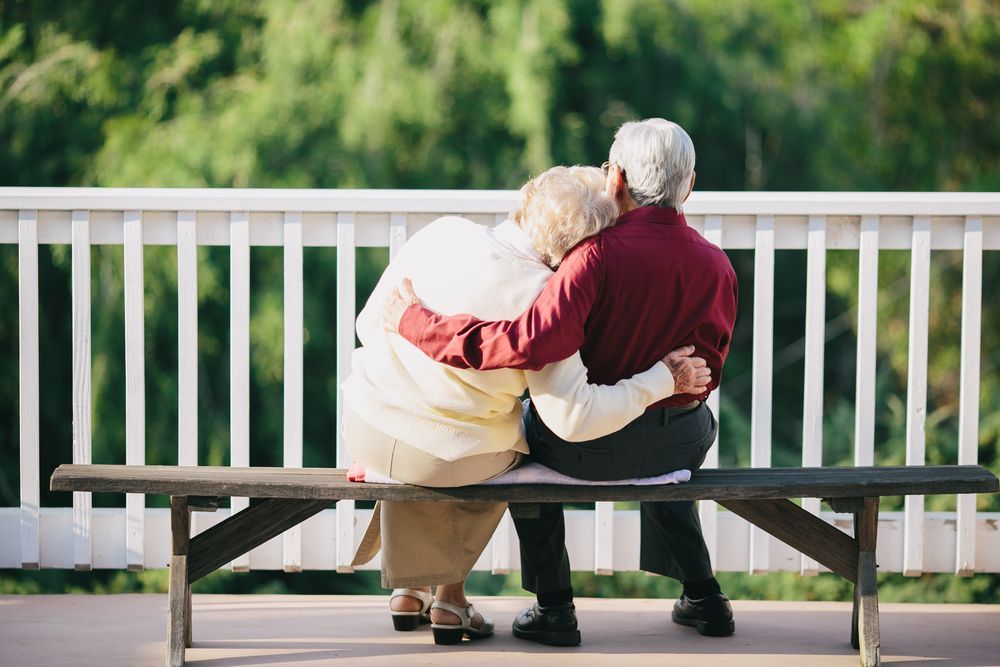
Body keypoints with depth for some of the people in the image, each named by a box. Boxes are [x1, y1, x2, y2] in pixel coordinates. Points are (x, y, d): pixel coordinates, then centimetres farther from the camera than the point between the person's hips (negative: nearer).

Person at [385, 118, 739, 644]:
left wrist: (419, 324, -25)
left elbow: (530, 345, -33)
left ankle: (554, 605, 28)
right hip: (681, 443, 4)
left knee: (524, 429, 31)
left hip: (592, 447, -4)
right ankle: (702, 595, 36)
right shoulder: (716, 266, -7)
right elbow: (705, 372, 2)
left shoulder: (600, 254, -22)